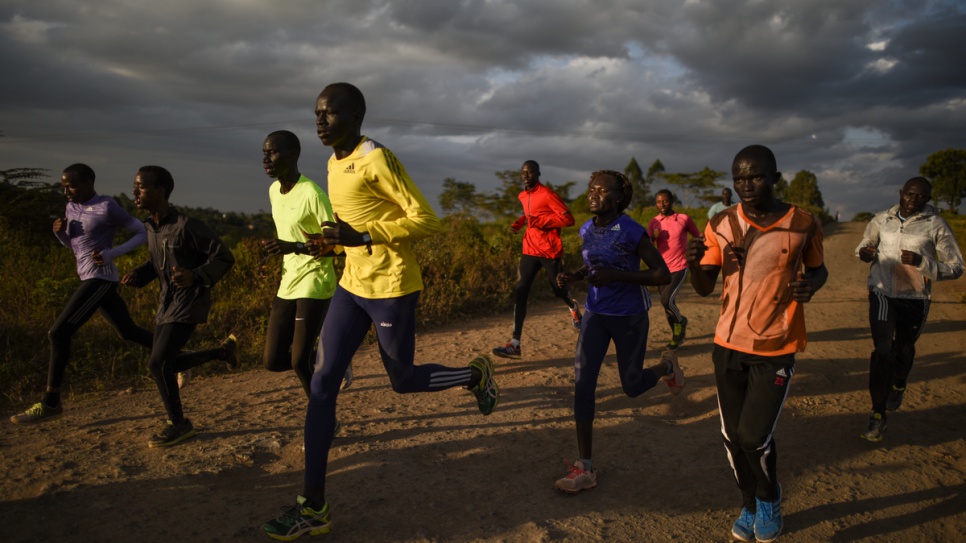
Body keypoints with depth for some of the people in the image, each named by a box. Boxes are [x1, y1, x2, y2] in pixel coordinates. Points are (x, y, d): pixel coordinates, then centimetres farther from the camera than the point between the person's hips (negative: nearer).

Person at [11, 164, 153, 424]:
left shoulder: (107, 208, -13)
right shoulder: (72, 207, 11)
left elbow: (143, 232, -9)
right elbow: (72, 244, 23)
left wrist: (112, 254, -19)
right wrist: (60, 232, 0)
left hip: (100, 279, -9)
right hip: (91, 280, 9)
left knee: (59, 333, -10)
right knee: (128, 331, 14)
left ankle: (51, 403, -3)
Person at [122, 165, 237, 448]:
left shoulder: (186, 225, -20)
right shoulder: (149, 227, 5)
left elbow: (224, 257, -16)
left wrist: (195, 277, -31)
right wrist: (138, 275, 0)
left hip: (189, 303, -9)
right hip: (167, 302, 9)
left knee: (158, 363, -13)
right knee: (165, 364, 13)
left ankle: (178, 424, 7)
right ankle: (223, 350, 32)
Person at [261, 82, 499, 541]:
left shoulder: (377, 159, -16)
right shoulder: (335, 164, 11)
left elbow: (426, 221, -18)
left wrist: (362, 236, -25)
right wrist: (332, 242, 7)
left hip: (391, 289, -8)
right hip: (352, 286, 8)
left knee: (402, 381, 9)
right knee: (322, 384, 1)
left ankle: (476, 374, 39)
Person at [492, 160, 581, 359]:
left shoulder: (547, 194, -13)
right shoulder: (523, 196, 10)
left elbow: (568, 219, -15)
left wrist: (541, 221, -23)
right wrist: (519, 222, 10)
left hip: (550, 251, -6)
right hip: (530, 250, 6)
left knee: (558, 288, 10)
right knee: (520, 293, -5)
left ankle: (574, 308, 49)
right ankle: (515, 344, -8)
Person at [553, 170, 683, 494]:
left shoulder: (632, 232, -18)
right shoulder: (587, 231, 1)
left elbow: (663, 274, -16)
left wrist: (615, 275, -26)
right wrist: (573, 276, -3)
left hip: (630, 317, -5)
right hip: (595, 314, 5)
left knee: (632, 387, 9)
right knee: (582, 383, -7)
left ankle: (666, 366, 45)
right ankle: (585, 468, 0)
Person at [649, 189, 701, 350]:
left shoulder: (684, 219, -6)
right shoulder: (653, 222, 1)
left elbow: (698, 236, 8)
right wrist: (652, 238, -23)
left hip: (679, 268, -4)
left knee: (667, 300, -20)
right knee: (667, 305, 11)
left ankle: (680, 321, 12)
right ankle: (676, 335, 32)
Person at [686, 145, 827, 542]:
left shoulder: (802, 224, -7)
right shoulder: (721, 224, -3)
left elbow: (818, 269, 10)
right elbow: (704, 288, -1)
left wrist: (810, 284, -14)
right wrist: (694, 263, -23)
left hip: (776, 349, -3)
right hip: (728, 345, 3)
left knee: (754, 436, -8)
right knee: (732, 436, 10)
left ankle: (770, 500, 24)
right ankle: (751, 507, 35)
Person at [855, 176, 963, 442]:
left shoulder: (936, 226, -8)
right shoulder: (882, 219, 0)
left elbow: (956, 268, -7)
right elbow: (865, 245, 18)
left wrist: (922, 262, -24)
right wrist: (864, 252, -7)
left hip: (914, 299, 0)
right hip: (882, 292, 1)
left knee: (904, 348, 18)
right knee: (882, 350, -9)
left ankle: (898, 387, 51)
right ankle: (878, 414, -2)